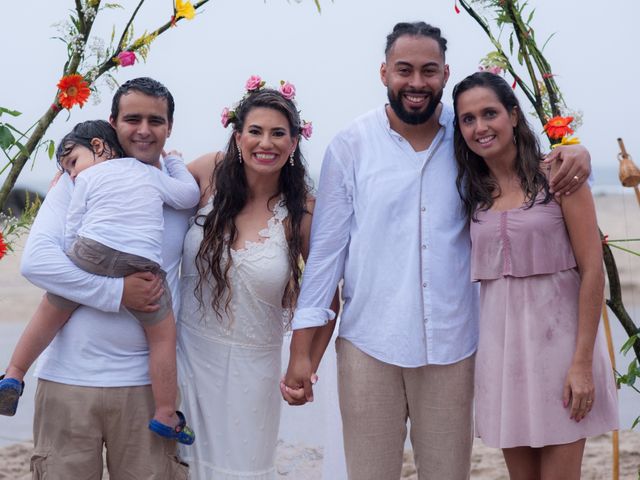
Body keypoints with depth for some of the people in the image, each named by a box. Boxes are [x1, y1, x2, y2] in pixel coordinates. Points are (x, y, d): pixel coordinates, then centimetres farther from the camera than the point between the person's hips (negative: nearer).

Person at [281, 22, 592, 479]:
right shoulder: (351, 146, -2)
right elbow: (327, 246, -2)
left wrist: (575, 153, -11)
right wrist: (301, 350, -5)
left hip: (452, 344, 2)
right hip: (368, 344, -1)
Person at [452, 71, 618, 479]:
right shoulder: (473, 191, 8)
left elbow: (592, 270, -9)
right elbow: (480, 271, 11)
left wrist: (583, 362, -14)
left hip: (557, 334, -4)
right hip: (500, 342, 4)